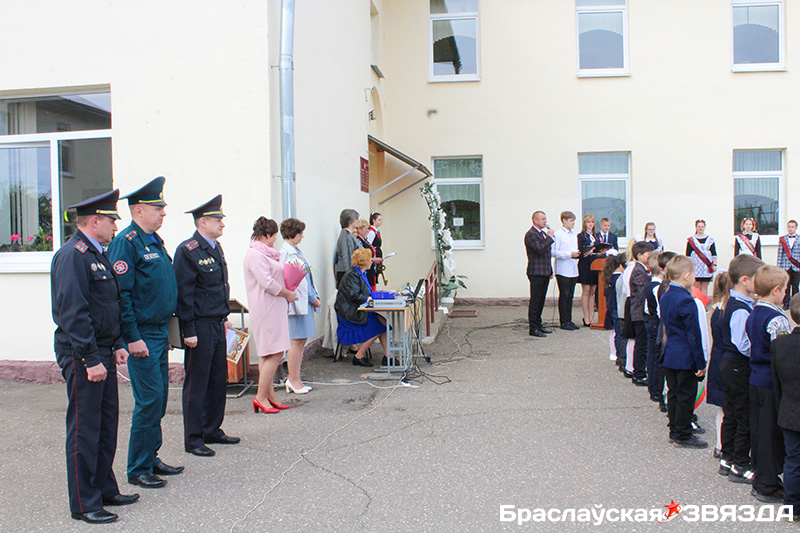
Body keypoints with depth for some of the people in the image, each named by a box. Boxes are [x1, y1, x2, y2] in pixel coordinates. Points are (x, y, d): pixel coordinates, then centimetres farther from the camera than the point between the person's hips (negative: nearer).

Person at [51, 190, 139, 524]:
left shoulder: (97, 254, 15)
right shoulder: (72, 255, -15)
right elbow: (73, 313, -21)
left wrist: (117, 345, 15)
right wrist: (91, 359, -21)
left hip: (102, 353, 10)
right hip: (82, 357, -9)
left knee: (107, 424, 15)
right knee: (84, 430, 0)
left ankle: (105, 489, 28)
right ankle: (84, 504, 11)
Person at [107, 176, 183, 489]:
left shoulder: (155, 241, 15)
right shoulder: (126, 243, -14)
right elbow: (121, 294, -18)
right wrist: (133, 338, -19)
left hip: (160, 333, 9)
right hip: (142, 336, -9)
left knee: (158, 399, 14)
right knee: (149, 401, -4)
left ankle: (151, 459, 27)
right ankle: (138, 470, 9)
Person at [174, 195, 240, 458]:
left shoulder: (216, 248, 14)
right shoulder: (188, 250, -13)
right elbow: (184, 293, -16)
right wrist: (189, 331, -17)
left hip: (217, 325, 8)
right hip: (200, 327, -8)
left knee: (218, 380, 14)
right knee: (196, 384, 1)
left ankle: (212, 430, 28)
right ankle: (193, 439, 12)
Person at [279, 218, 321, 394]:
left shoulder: (295, 251, 16)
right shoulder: (287, 253, -14)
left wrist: (313, 297, 13)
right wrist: (312, 298, -11)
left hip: (304, 301, 10)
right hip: (297, 301, -10)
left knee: (301, 340, 11)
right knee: (297, 341, -4)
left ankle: (294, 379, 18)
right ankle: (293, 380, 5)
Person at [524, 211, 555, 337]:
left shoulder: (544, 233, 18)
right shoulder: (531, 234, -12)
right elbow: (539, 249, -25)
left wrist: (550, 270, 20)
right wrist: (550, 237, -16)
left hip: (545, 272, 9)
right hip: (536, 273, -9)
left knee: (540, 300, 14)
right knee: (535, 301, -5)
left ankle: (538, 324, 22)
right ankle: (533, 328, -1)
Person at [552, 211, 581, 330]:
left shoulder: (574, 235, 16)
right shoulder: (558, 235, -9)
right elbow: (554, 252, -14)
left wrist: (579, 254, 1)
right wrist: (570, 254, -18)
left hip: (574, 270, 7)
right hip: (563, 270, -7)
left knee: (570, 296, 11)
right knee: (564, 296, -2)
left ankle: (569, 320, 17)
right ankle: (564, 322, 4)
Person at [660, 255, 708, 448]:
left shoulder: (665, 297, 6)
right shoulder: (686, 301, -21)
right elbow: (693, 334, -18)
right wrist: (701, 362, -12)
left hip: (669, 354, 8)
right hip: (685, 357, -8)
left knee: (673, 393, 15)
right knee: (686, 396, 2)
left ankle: (675, 431, 24)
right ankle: (683, 435, 10)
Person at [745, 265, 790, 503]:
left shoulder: (752, 315, 8)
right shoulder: (777, 320, -19)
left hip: (755, 380, 8)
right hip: (772, 384, -8)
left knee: (758, 431, 15)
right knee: (772, 434, 1)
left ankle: (761, 478, 26)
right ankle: (768, 486, 8)